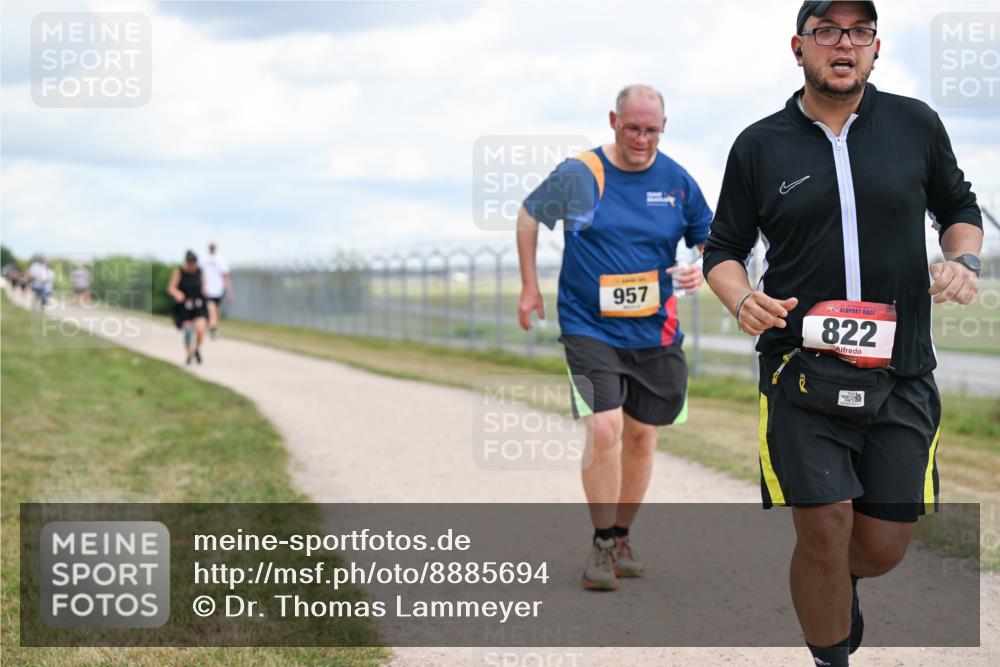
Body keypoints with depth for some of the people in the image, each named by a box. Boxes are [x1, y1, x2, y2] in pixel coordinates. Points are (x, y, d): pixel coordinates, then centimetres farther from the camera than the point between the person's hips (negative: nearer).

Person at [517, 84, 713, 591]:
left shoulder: (678, 181, 0)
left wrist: (701, 267, -10)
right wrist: (529, 284, 8)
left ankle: (622, 538, 28)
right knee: (604, 430, -17)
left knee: (641, 435, 11)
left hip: (655, 332, 3)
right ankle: (601, 545, -3)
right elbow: (528, 216, 9)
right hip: (590, 328, -3)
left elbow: (709, 238, 12)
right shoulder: (578, 175, -6)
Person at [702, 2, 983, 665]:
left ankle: (840, 583, 40)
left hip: (900, 374, 2)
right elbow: (723, 247, 11)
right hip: (802, 373, -1)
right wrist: (744, 300, -9)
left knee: (884, 545, 5)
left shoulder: (915, 124, 6)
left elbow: (960, 208, 19)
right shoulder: (760, 146, 3)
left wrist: (964, 261, -2)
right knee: (823, 530, -8)